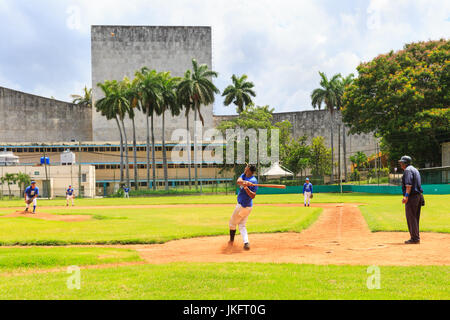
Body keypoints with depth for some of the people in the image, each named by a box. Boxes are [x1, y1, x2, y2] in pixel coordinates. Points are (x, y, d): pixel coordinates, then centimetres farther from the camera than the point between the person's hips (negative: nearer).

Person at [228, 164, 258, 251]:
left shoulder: (253, 181, -19)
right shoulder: (244, 175, 5)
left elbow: (253, 196, -21)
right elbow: (238, 181, -16)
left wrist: (246, 188, -35)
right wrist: (245, 182, -34)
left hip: (243, 206, -8)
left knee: (232, 223, 9)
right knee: (242, 225, 10)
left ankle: (231, 241, 25)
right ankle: (246, 242, -4)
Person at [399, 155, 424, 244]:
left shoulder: (408, 170, -10)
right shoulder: (415, 169, 22)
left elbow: (409, 184, -22)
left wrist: (406, 196, -31)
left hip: (412, 196, -10)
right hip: (419, 196, 10)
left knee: (411, 218, -8)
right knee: (415, 218, 14)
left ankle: (414, 238, -9)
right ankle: (416, 237, 18)